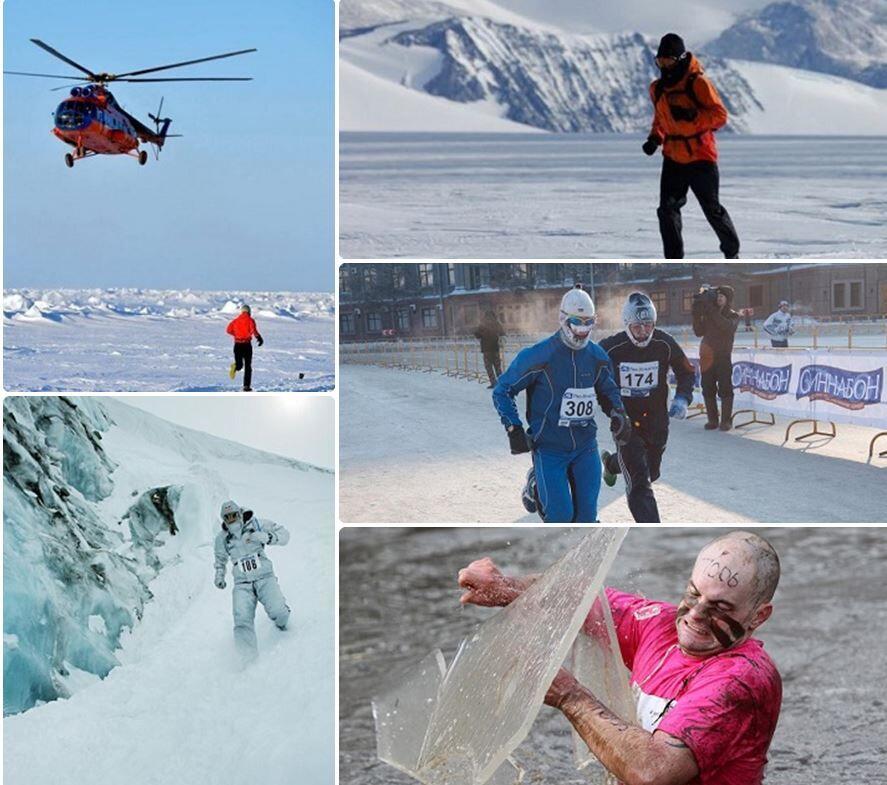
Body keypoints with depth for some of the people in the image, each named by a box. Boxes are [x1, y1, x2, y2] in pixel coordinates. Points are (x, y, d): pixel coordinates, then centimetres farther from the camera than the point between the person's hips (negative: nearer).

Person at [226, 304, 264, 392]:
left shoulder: (235, 321, 9)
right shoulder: (250, 320, -2)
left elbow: (228, 330, 2)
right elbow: (253, 330, -19)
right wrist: (259, 338, -7)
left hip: (237, 344, 3)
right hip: (247, 344, -3)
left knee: (239, 364, 15)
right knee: (248, 366, 8)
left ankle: (235, 366, -24)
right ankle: (246, 386, 4)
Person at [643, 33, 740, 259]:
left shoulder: (698, 83, -12)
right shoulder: (658, 88, 8)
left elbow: (720, 115, -16)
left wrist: (691, 115, -29)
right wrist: (655, 138, 5)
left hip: (700, 157, -5)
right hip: (673, 158, 5)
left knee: (712, 209, 5)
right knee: (667, 209, -6)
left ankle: (732, 252, 25)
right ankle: (674, 260, 0)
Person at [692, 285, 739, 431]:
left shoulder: (733, 316, 1)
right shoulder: (708, 313, 11)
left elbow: (726, 326, -21)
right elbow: (699, 332, 4)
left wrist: (711, 309, -25)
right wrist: (697, 315, -8)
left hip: (723, 357, -4)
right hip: (707, 356, 4)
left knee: (725, 390, -5)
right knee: (708, 390, 4)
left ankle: (726, 420, 1)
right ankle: (712, 419, 11)